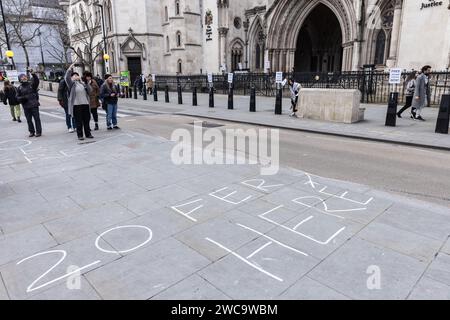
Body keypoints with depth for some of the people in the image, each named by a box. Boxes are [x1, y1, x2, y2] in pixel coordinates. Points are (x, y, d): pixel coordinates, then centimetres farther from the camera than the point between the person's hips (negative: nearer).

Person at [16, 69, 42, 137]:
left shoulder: (31, 84, 1)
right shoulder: (19, 88, 9)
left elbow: (36, 81, -20)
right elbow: (17, 97, 8)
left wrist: (33, 74, -35)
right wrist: (23, 98, -12)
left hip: (34, 105, -3)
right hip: (26, 106, 3)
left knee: (37, 119, -1)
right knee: (29, 120, 9)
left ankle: (38, 132, 6)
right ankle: (32, 132, 19)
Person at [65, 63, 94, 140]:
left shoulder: (82, 83, 17)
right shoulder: (72, 83, 4)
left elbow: (89, 90, 9)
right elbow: (67, 77, -13)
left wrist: (86, 83, -3)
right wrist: (70, 68, -14)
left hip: (85, 104, 5)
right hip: (76, 105, -4)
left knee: (87, 120, 9)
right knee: (79, 121, -1)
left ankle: (88, 134, 18)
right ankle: (80, 135, 6)